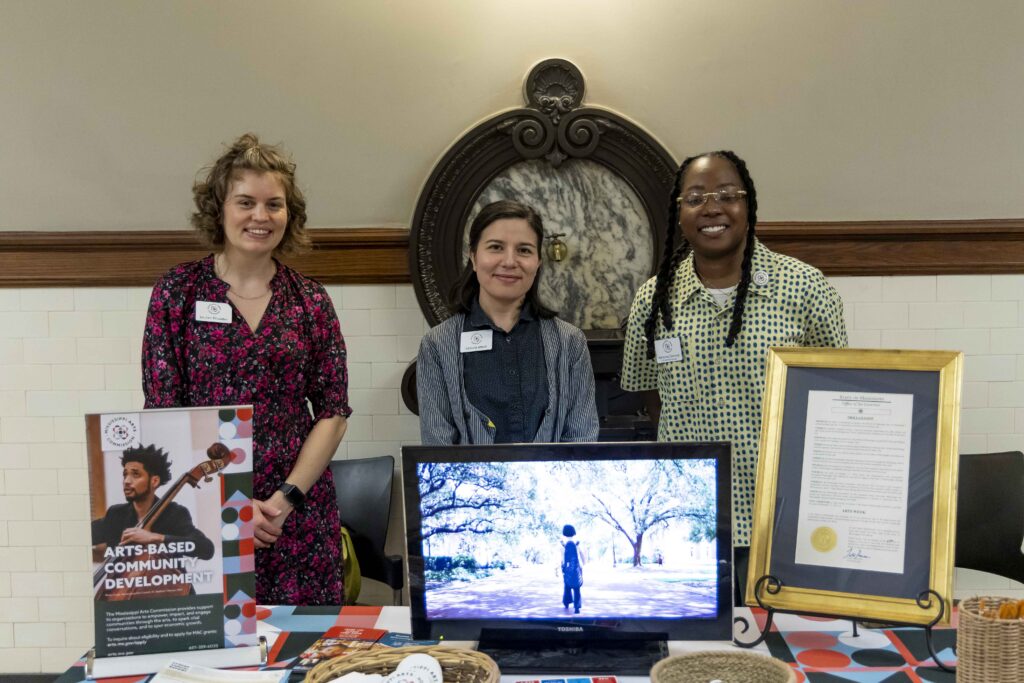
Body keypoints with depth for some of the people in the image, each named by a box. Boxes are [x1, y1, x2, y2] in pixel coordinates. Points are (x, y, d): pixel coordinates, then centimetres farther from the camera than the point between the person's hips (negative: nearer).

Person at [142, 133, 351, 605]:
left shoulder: (310, 300, 5)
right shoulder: (178, 291, 1)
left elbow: (333, 412, 3)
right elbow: (162, 414, -3)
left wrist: (285, 499, -9)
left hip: (299, 515, 1)